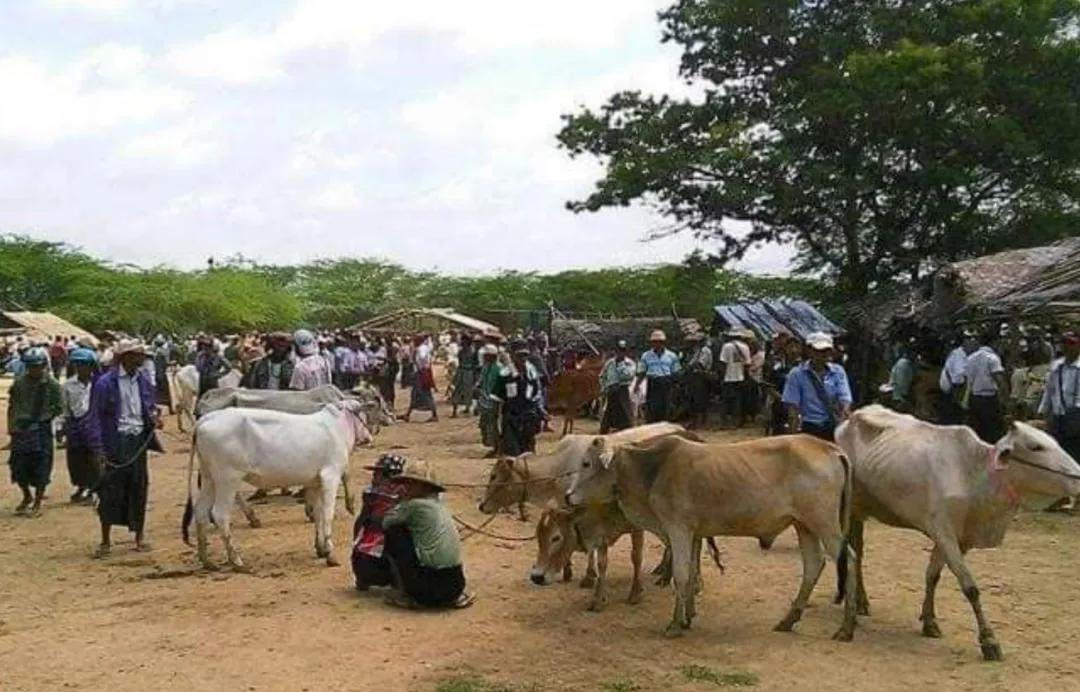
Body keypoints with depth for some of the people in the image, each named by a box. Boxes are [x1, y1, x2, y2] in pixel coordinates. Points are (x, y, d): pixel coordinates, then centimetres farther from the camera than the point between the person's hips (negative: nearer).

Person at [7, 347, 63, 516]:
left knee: (41, 469, 2)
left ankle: (37, 503, 16)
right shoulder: (19, 382, 3)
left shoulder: (52, 385, -5)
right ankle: (26, 496, 32)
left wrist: (46, 417, -10)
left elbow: (58, 409, 1)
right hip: (20, 429, 3)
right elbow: (12, 406, 8)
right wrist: (11, 426, 1)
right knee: (18, 466, 7)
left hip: (42, 429, -3)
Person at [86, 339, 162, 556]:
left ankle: (140, 536, 22)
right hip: (115, 443, -4)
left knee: (138, 488, 9)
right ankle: (105, 540, 12)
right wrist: (99, 449, -13)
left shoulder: (143, 381, 8)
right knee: (110, 490, -1)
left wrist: (154, 417, -3)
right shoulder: (105, 383, -8)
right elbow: (95, 417, -7)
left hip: (139, 441, 4)